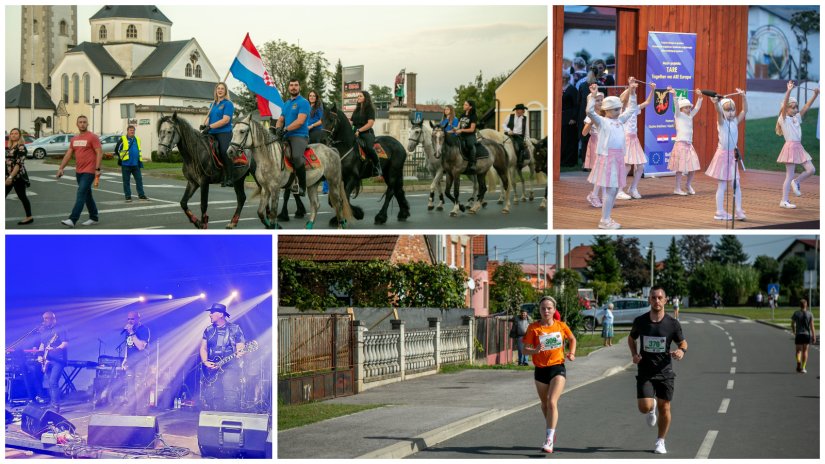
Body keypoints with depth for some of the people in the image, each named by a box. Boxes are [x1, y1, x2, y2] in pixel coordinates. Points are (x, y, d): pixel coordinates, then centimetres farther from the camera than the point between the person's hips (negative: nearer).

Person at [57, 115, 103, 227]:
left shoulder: (92, 137, -8)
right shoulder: (74, 139, 13)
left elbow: (99, 153, -12)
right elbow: (68, 154, 14)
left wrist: (97, 169, -19)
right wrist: (61, 168, 7)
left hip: (89, 172, -8)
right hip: (78, 171, 8)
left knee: (81, 194, -13)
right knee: (87, 195, 14)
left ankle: (73, 219, -19)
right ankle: (94, 218, 25)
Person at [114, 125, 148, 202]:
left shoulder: (137, 139, 11)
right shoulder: (123, 139, -4)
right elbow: (117, 150, -1)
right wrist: (121, 157, 1)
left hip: (136, 164, 4)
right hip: (126, 164, -4)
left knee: (139, 179, 2)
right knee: (126, 181, 2)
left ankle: (141, 195, 7)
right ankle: (128, 196, 7)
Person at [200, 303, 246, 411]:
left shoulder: (235, 329, 4)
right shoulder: (208, 330, 15)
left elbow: (240, 347, 0)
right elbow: (203, 348, 13)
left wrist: (239, 353, -23)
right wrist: (205, 362, -4)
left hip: (230, 367, -4)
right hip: (211, 369, 4)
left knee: (231, 399, -16)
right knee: (211, 398, -4)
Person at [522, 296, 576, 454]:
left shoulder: (561, 326, -1)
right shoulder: (533, 328, -6)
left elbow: (572, 339, 18)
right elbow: (525, 349, -7)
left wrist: (571, 353, 2)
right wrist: (535, 350, -27)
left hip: (557, 368, -2)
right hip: (540, 370, 2)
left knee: (552, 402, -17)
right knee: (545, 404, 16)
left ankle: (549, 440, -19)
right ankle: (551, 430, 43)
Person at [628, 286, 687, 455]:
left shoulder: (673, 324, -6)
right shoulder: (640, 321, -4)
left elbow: (683, 342, 8)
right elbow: (631, 338, 14)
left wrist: (682, 351, -16)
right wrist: (634, 354, -4)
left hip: (665, 372, 0)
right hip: (645, 372, 0)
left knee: (664, 408, 2)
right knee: (644, 407, -12)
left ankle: (660, 442, 22)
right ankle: (652, 406, 26)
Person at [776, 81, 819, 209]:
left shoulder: (797, 118, 14)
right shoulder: (783, 119, -6)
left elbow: (806, 107, 10)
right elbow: (784, 104, -21)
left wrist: (815, 95, -1)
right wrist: (788, 91, -32)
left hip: (799, 147, 7)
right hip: (790, 146, -7)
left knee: (811, 170, 0)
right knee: (790, 176, -5)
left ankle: (796, 182, 22)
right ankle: (784, 201, 1)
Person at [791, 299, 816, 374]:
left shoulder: (796, 314, -2)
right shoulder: (809, 314, -4)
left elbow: (792, 325, 5)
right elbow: (812, 326, -7)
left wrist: (794, 333, 23)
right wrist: (814, 336, -4)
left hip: (798, 335, 0)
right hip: (807, 334, 0)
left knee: (798, 350, 9)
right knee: (805, 350, 12)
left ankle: (798, 362, -20)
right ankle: (803, 367, 12)